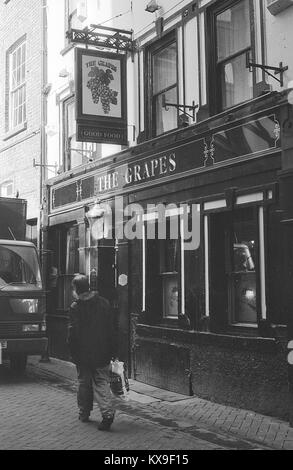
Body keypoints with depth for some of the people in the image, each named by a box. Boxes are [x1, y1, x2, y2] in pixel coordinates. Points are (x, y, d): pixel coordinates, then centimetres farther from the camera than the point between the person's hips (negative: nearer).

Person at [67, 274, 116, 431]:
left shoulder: (75, 307, -11)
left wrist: (73, 352, 0)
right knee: (102, 383, 5)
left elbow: (73, 332, -11)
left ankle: (84, 413, 24)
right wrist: (111, 350, 11)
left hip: (83, 353, -2)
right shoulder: (104, 303, 1)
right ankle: (108, 412, -12)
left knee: (83, 383, 14)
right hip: (102, 353, 3)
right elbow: (110, 328, 5)